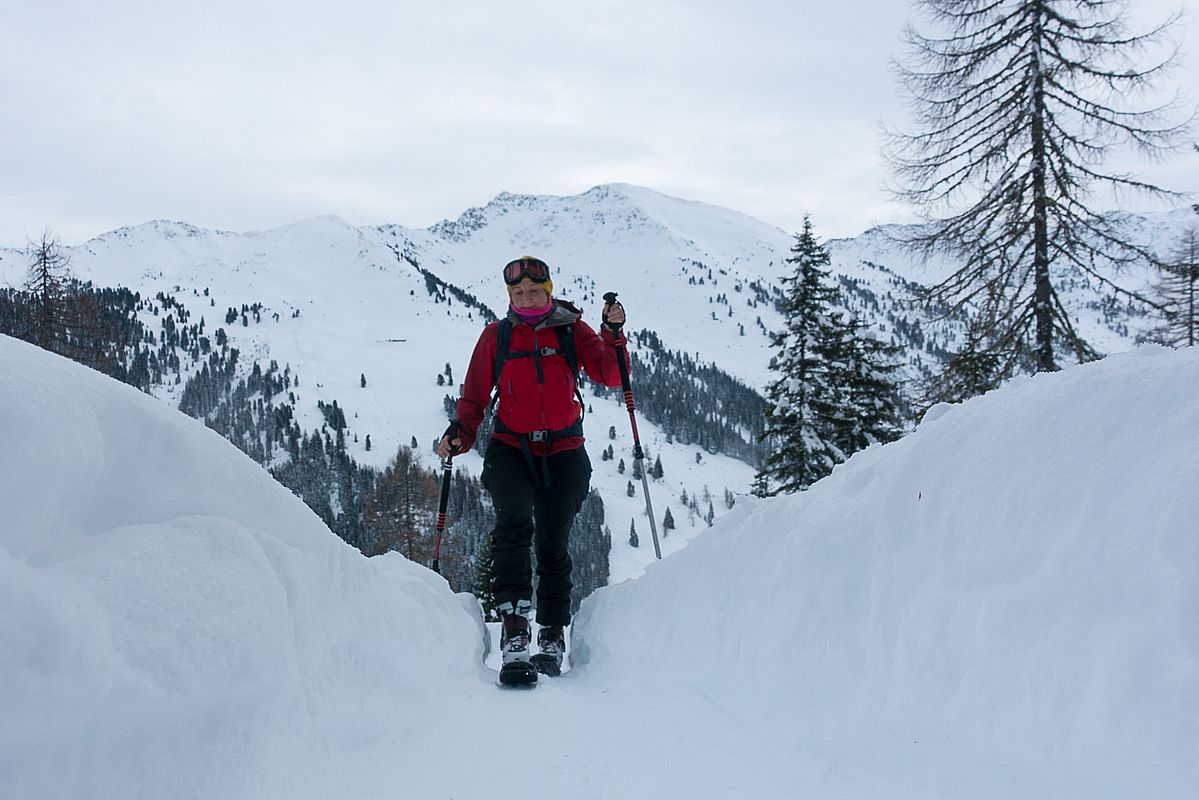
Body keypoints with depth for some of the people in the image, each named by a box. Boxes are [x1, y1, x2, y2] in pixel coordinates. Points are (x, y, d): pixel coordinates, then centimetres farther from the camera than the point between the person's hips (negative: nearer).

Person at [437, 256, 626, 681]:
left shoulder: (572, 330, 5)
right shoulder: (496, 335, 7)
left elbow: (610, 376, -3)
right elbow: (475, 397, 7)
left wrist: (613, 334, -18)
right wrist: (459, 433, -10)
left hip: (563, 451, 0)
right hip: (510, 449, 0)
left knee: (552, 545, 0)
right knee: (514, 523, -25)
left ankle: (553, 636, 15)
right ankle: (514, 625, -30)